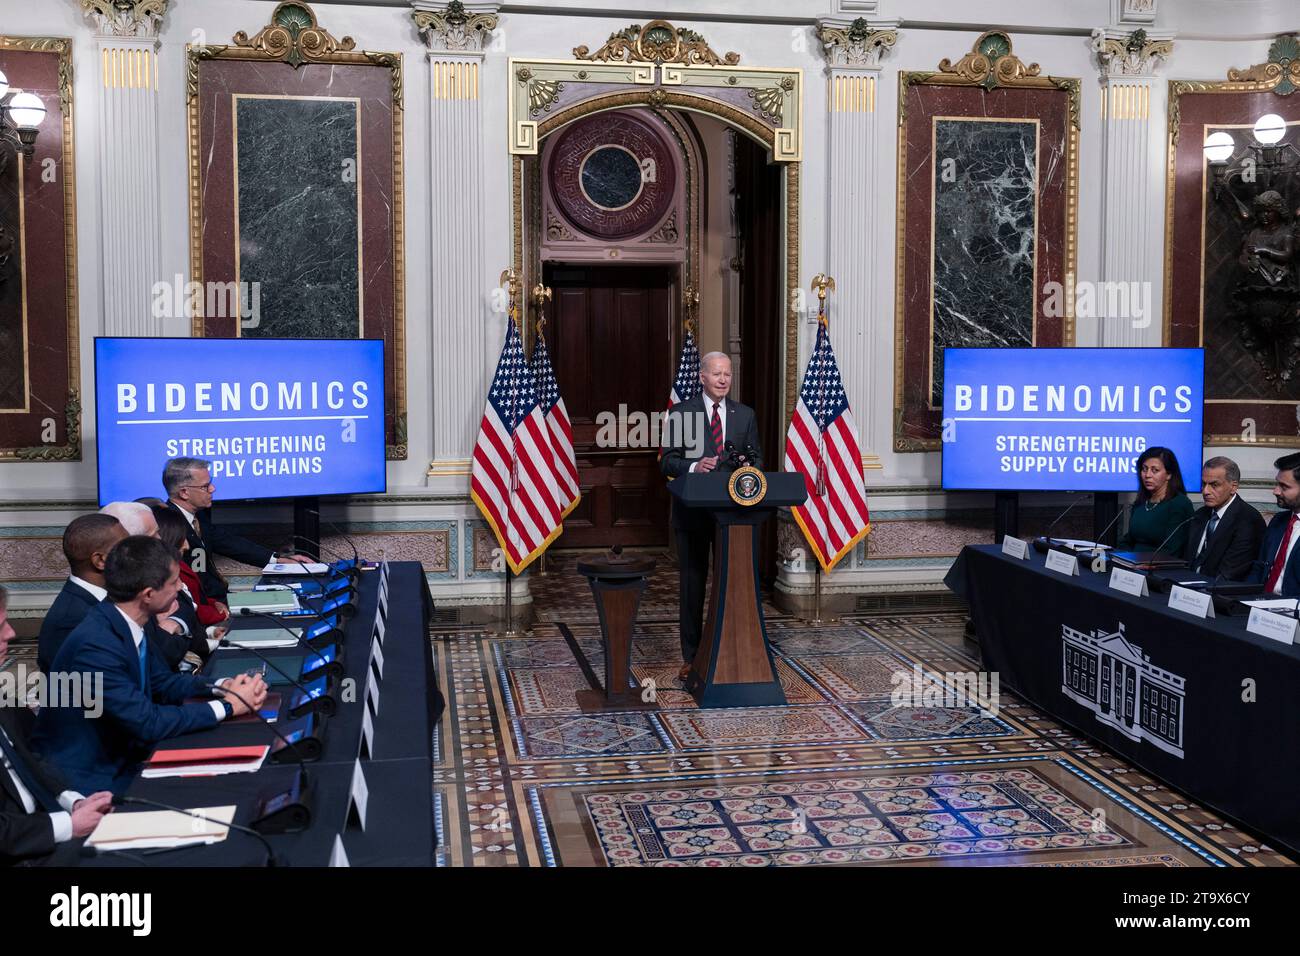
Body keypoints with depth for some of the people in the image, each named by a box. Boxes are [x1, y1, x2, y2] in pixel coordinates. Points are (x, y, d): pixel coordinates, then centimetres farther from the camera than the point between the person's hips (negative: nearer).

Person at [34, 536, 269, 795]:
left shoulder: (127, 624, -2)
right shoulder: (95, 644, -27)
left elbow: (162, 682, 13)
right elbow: (148, 723, -25)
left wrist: (220, 688, -4)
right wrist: (228, 706, -18)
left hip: (121, 758, 8)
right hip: (88, 781, -8)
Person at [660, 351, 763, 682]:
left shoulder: (745, 415, 8)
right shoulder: (680, 413, -1)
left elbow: (756, 457, 9)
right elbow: (667, 461, -3)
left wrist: (750, 468, -14)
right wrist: (694, 466, -23)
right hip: (692, 511, -2)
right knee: (691, 584, 6)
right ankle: (691, 658, 15)